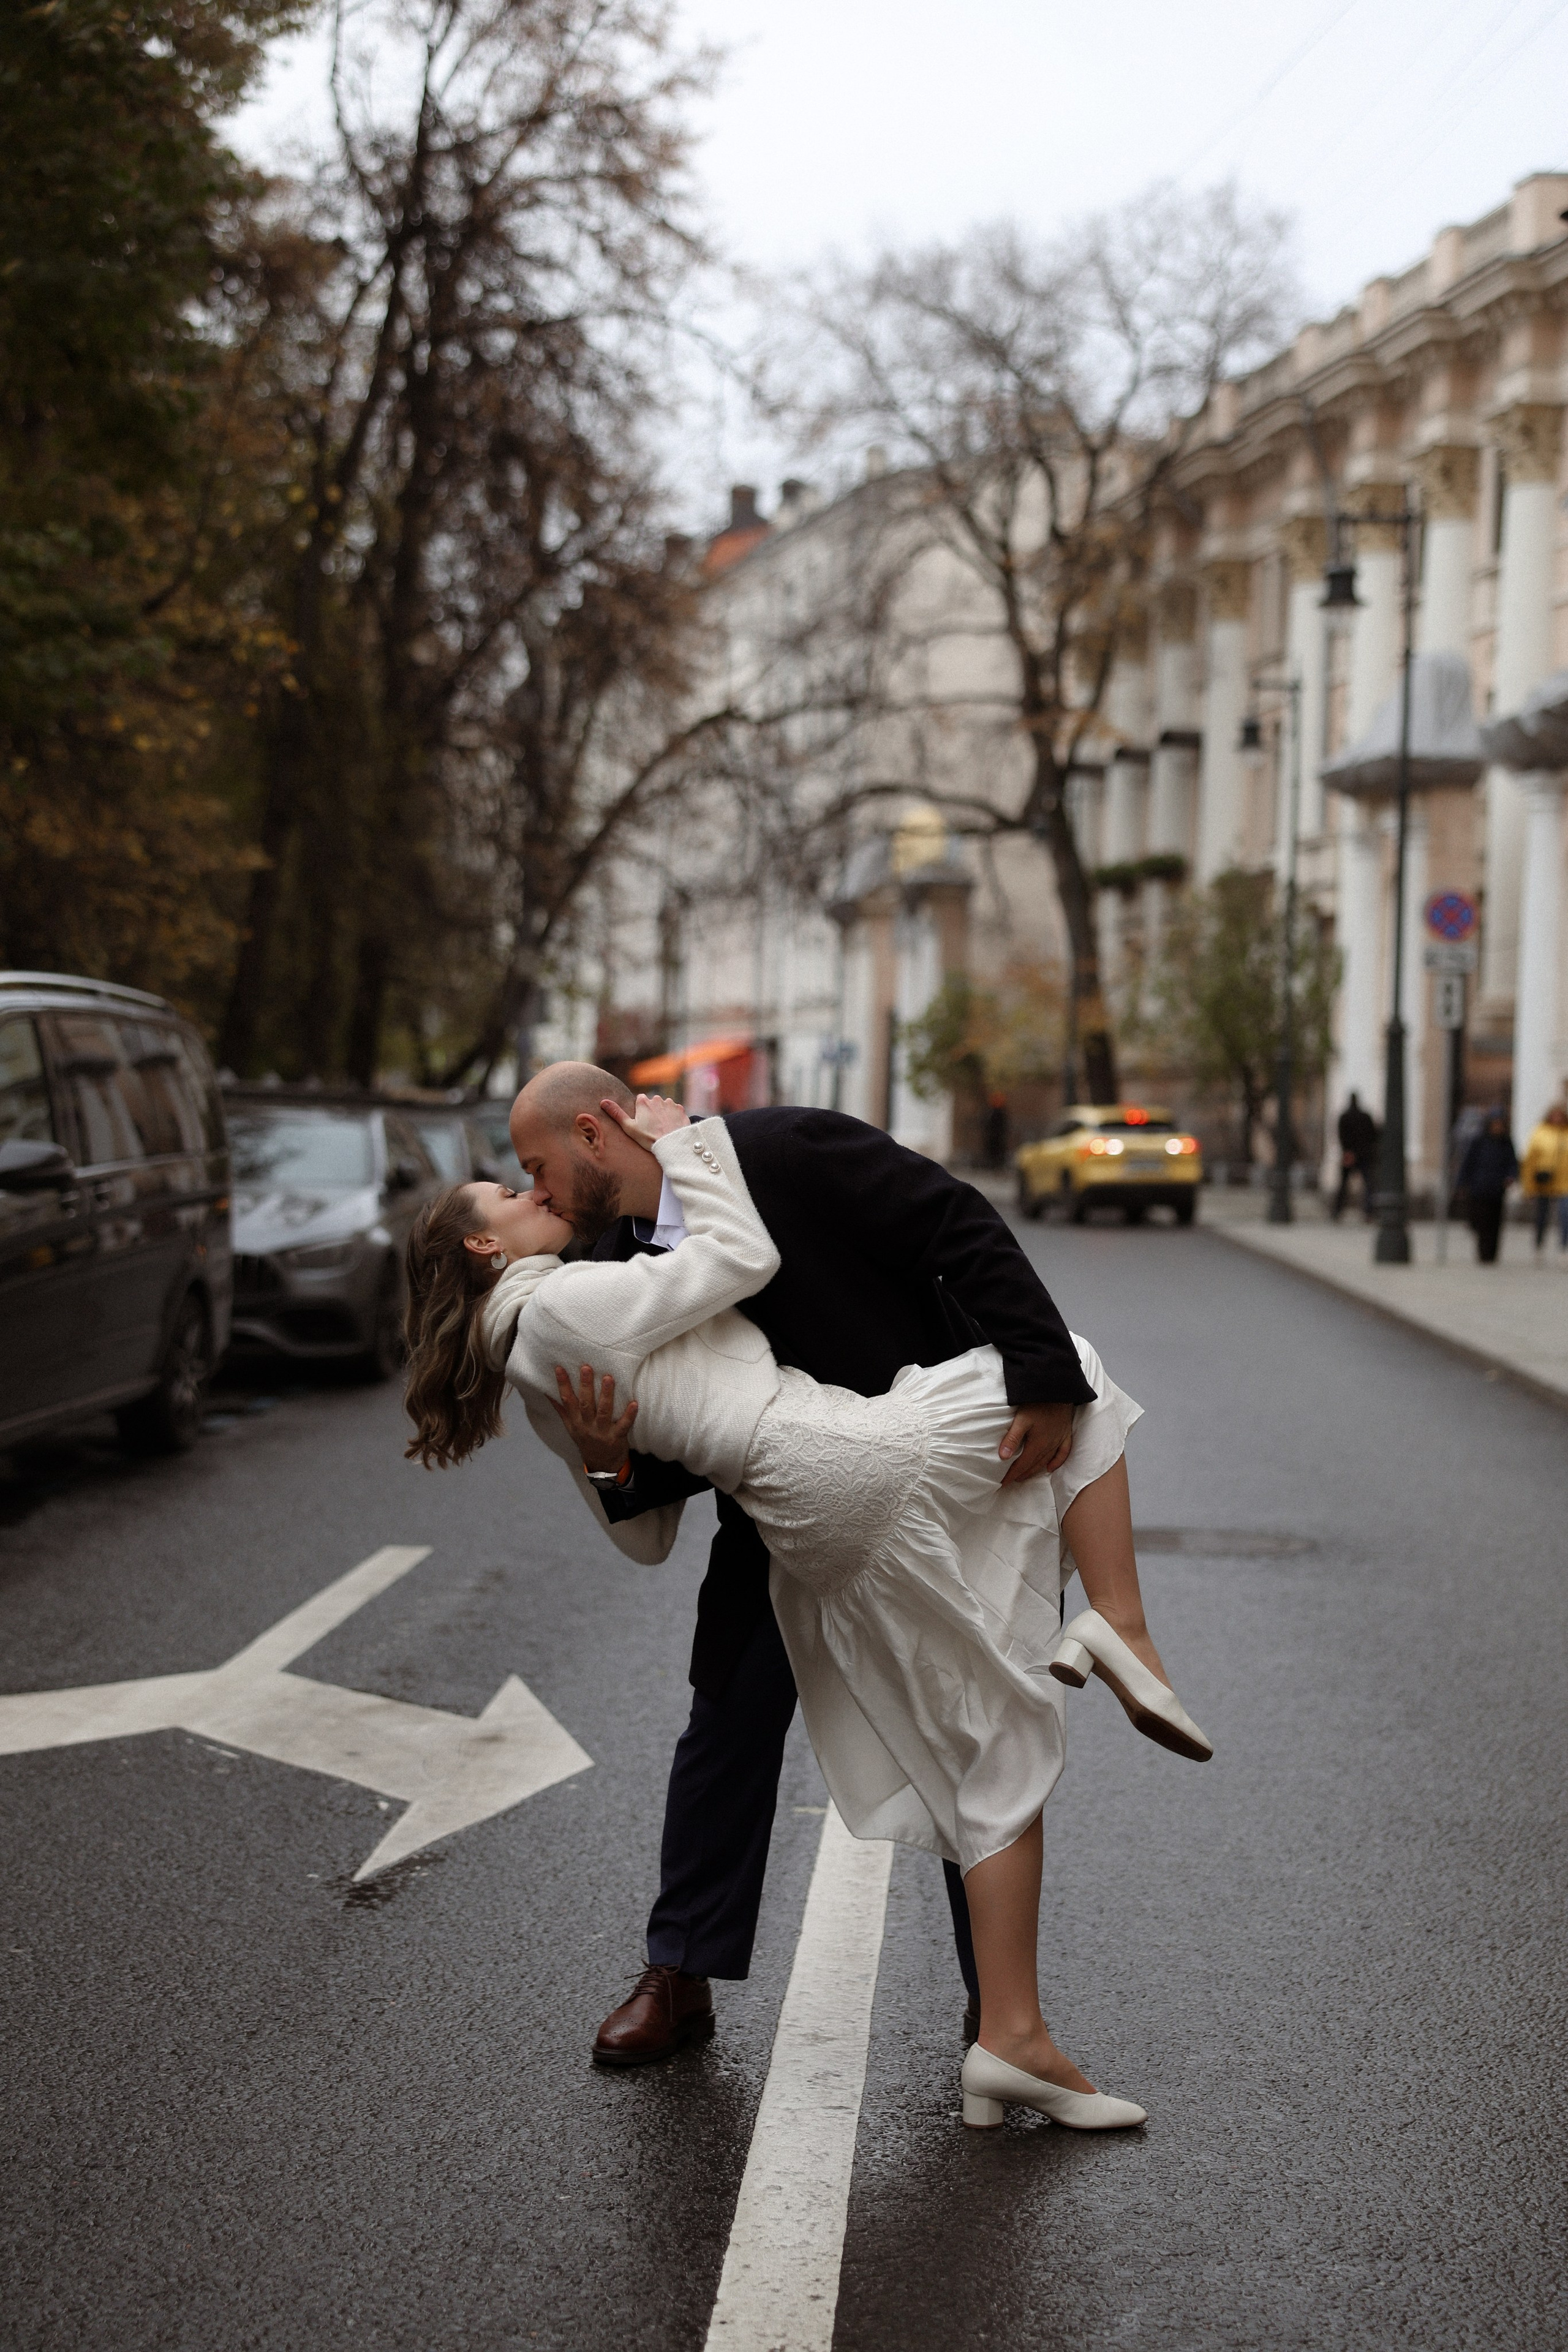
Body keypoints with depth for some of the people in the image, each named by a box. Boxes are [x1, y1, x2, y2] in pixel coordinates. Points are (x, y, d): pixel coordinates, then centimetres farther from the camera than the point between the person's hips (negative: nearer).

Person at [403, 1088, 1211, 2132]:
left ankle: (1014, 2042, 8)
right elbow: (746, 1256, -3)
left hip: (815, 1550, 9)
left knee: (997, 1759, 11)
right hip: (857, 1465, -8)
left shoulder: (535, 1378, 21)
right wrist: (680, 1144, 8)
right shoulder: (568, 1303, -7)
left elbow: (641, 1538, 25)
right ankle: (1120, 1632, -7)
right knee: (1074, 1382, 8)